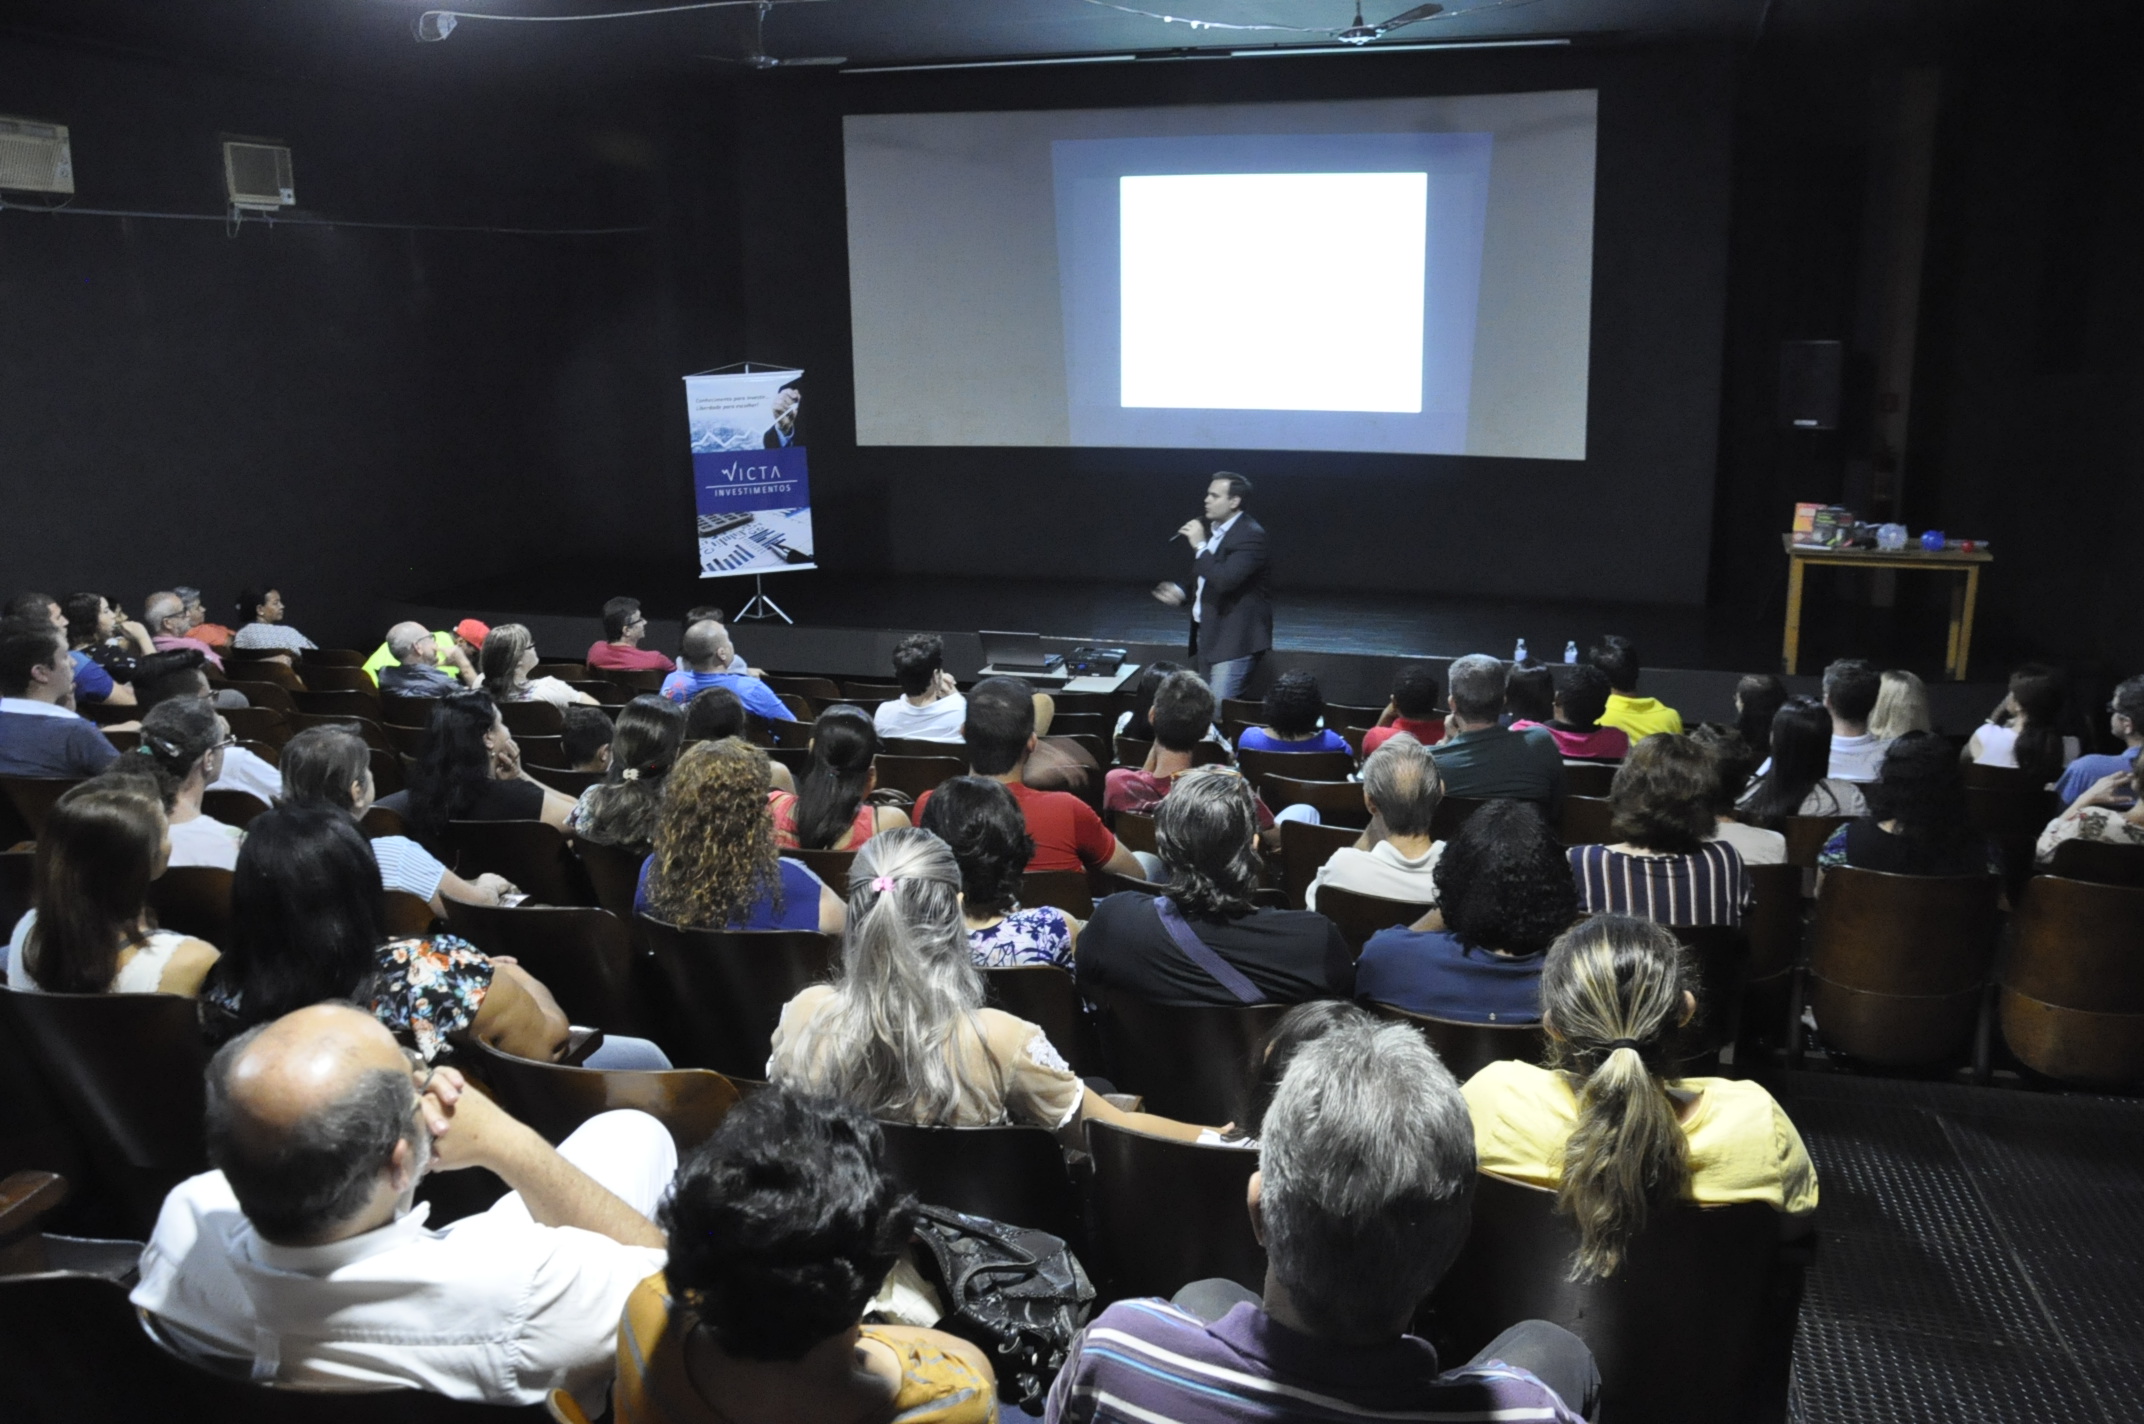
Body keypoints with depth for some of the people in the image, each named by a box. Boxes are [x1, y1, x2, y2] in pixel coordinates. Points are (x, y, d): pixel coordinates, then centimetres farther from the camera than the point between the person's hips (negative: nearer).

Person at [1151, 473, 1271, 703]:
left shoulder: (1251, 535, -16)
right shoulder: (1211, 528, 12)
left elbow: (1225, 580, -28)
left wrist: (1200, 546, -20)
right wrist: (1181, 592, 6)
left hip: (1234, 638, -9)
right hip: (1207, 634, 9)